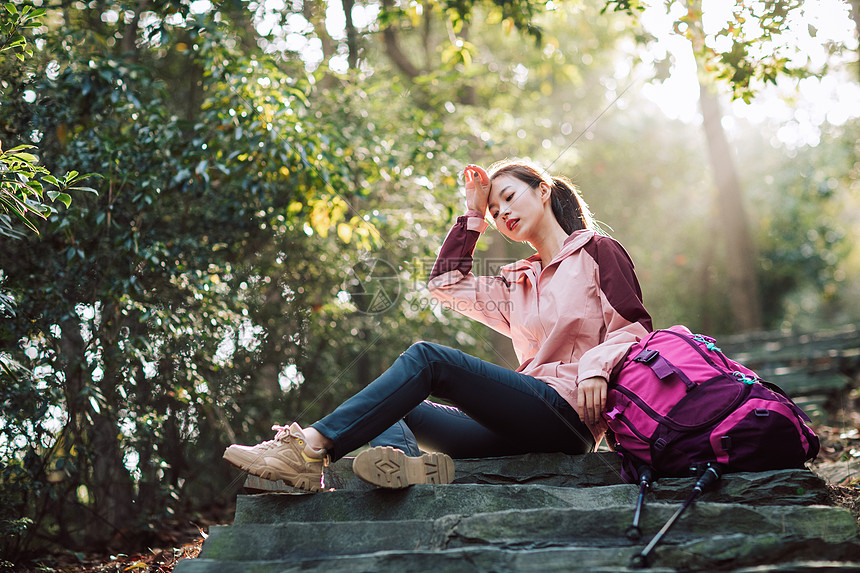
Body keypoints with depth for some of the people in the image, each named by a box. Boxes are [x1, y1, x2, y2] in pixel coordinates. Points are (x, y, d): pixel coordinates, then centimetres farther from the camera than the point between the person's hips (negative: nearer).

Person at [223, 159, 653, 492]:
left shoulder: (598, 251, 11)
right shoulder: (519, 284, 29)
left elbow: (635, 327, 2)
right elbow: (447, 283, 28)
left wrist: (596, 364, -18)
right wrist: (474, 211, 27)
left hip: (568, 412, -7)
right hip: (523, 430, 8)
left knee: (428, 358, -23)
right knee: (390, 409, -5)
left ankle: (312, 448, -33)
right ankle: (399, 459, -43)